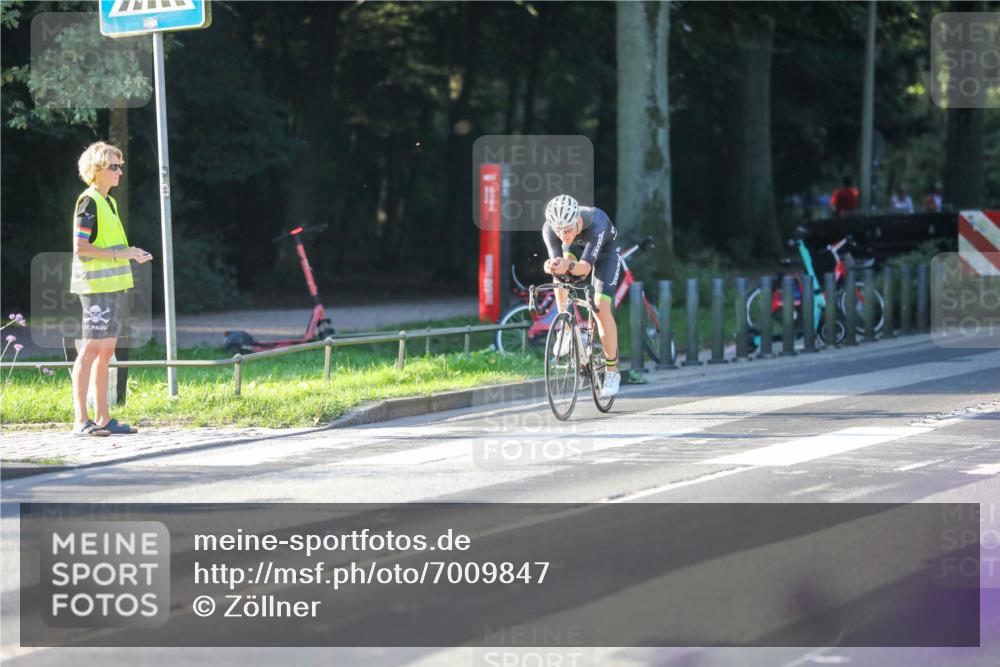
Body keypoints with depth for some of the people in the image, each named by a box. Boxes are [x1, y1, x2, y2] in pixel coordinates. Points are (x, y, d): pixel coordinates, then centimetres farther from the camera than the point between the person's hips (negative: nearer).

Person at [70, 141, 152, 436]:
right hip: (96, 285, -9)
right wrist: (119, 254, -18)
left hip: (114, 286, 9)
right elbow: (80, 247, -17)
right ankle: (81, 420, -8)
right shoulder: (89, 202, -11)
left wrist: (131, 254, 13)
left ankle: (102, 418, 12)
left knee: (106, 351, 9)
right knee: (92, 349, -9)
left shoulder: (109, 202, 18)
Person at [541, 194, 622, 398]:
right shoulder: (549, 228, -33)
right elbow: (556, 259, -38)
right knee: (560, 277, -28)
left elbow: (585, 266, -47)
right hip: (575, 249, 4)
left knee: (602, 308, -16)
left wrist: (569, 266, -69)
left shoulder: (596, 224, -43)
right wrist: (553, 266, -61)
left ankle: (612, 370, -3)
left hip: (605, 251, -4)